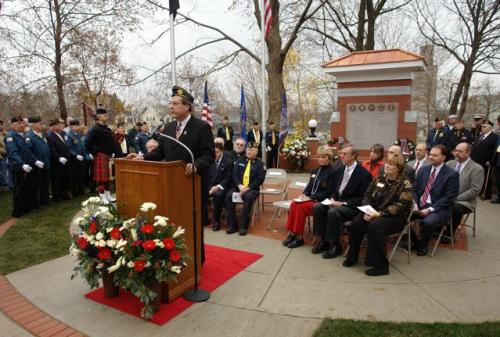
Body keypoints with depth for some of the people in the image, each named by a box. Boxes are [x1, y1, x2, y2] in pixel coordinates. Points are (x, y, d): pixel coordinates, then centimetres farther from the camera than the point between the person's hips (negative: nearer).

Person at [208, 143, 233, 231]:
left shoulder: (229, 161, 0)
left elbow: (228, 178, -5)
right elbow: (207, 176, 12)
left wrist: (218, 186, -17)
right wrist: (210, 187, -6)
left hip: (222, 186, -4)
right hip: (210, 186, 4)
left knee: (218, 194, -36)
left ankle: (216, 221, -22)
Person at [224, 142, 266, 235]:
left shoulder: (260, 164, 5)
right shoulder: (240, 160, 14)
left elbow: (260, 179, -4)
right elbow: (234, 174, 5)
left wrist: (248, 188, -16)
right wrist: (239, 185, -15)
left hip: (251, 189, -3)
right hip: (238, 187, 3)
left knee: (248, 197, -36)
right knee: (228, 196, -27)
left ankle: (244, 226, -27)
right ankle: (233, 224, -19)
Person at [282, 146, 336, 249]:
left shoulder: (332, 172, -7)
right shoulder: (315, 171, 16)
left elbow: (328, 192, -13)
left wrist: (311, 197, -18)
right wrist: (304, 194, -2)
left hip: (320, 201, -6)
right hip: (309, 198, 7)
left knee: (301, 207, -29)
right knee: (293, 204, -21)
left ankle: (299, 237, -19)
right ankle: (292, 233, -18)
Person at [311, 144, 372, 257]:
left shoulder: (364, 174, -10)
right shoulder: (339, 170, 10)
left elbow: (363, 198, -13)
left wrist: (343, 203, -20)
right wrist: (332, 199, -4)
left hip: (352, 207, -7)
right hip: (337, 201, 7)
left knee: (333, 212, -32)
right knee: (317, 207, -16)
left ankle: (335, 246, -14)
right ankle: (322, 240, -5)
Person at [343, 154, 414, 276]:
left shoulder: (406, 184, -9)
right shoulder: (379, 179, 9)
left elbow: (399, 207, -18)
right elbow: (367, 195, 7)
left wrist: (379, 214, -27)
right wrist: (367, 210, -13)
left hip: (396, 217, -5)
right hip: (374, 213, 5)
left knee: (375, 225, -35)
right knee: (357, 222, -24)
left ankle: (381, 265, -22)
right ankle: (352, 256, -6)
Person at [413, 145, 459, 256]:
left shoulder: (452, 174, -7)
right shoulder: (423, 170, 10)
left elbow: (449, 197, -12)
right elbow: (415, 189, 10)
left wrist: (430, 209, -19)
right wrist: (415, 204, -9)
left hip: (439, 208, -5)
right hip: (419, 205, 5)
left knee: (428, 221, -34)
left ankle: (423, 243, -1)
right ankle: (414, 239, 6)